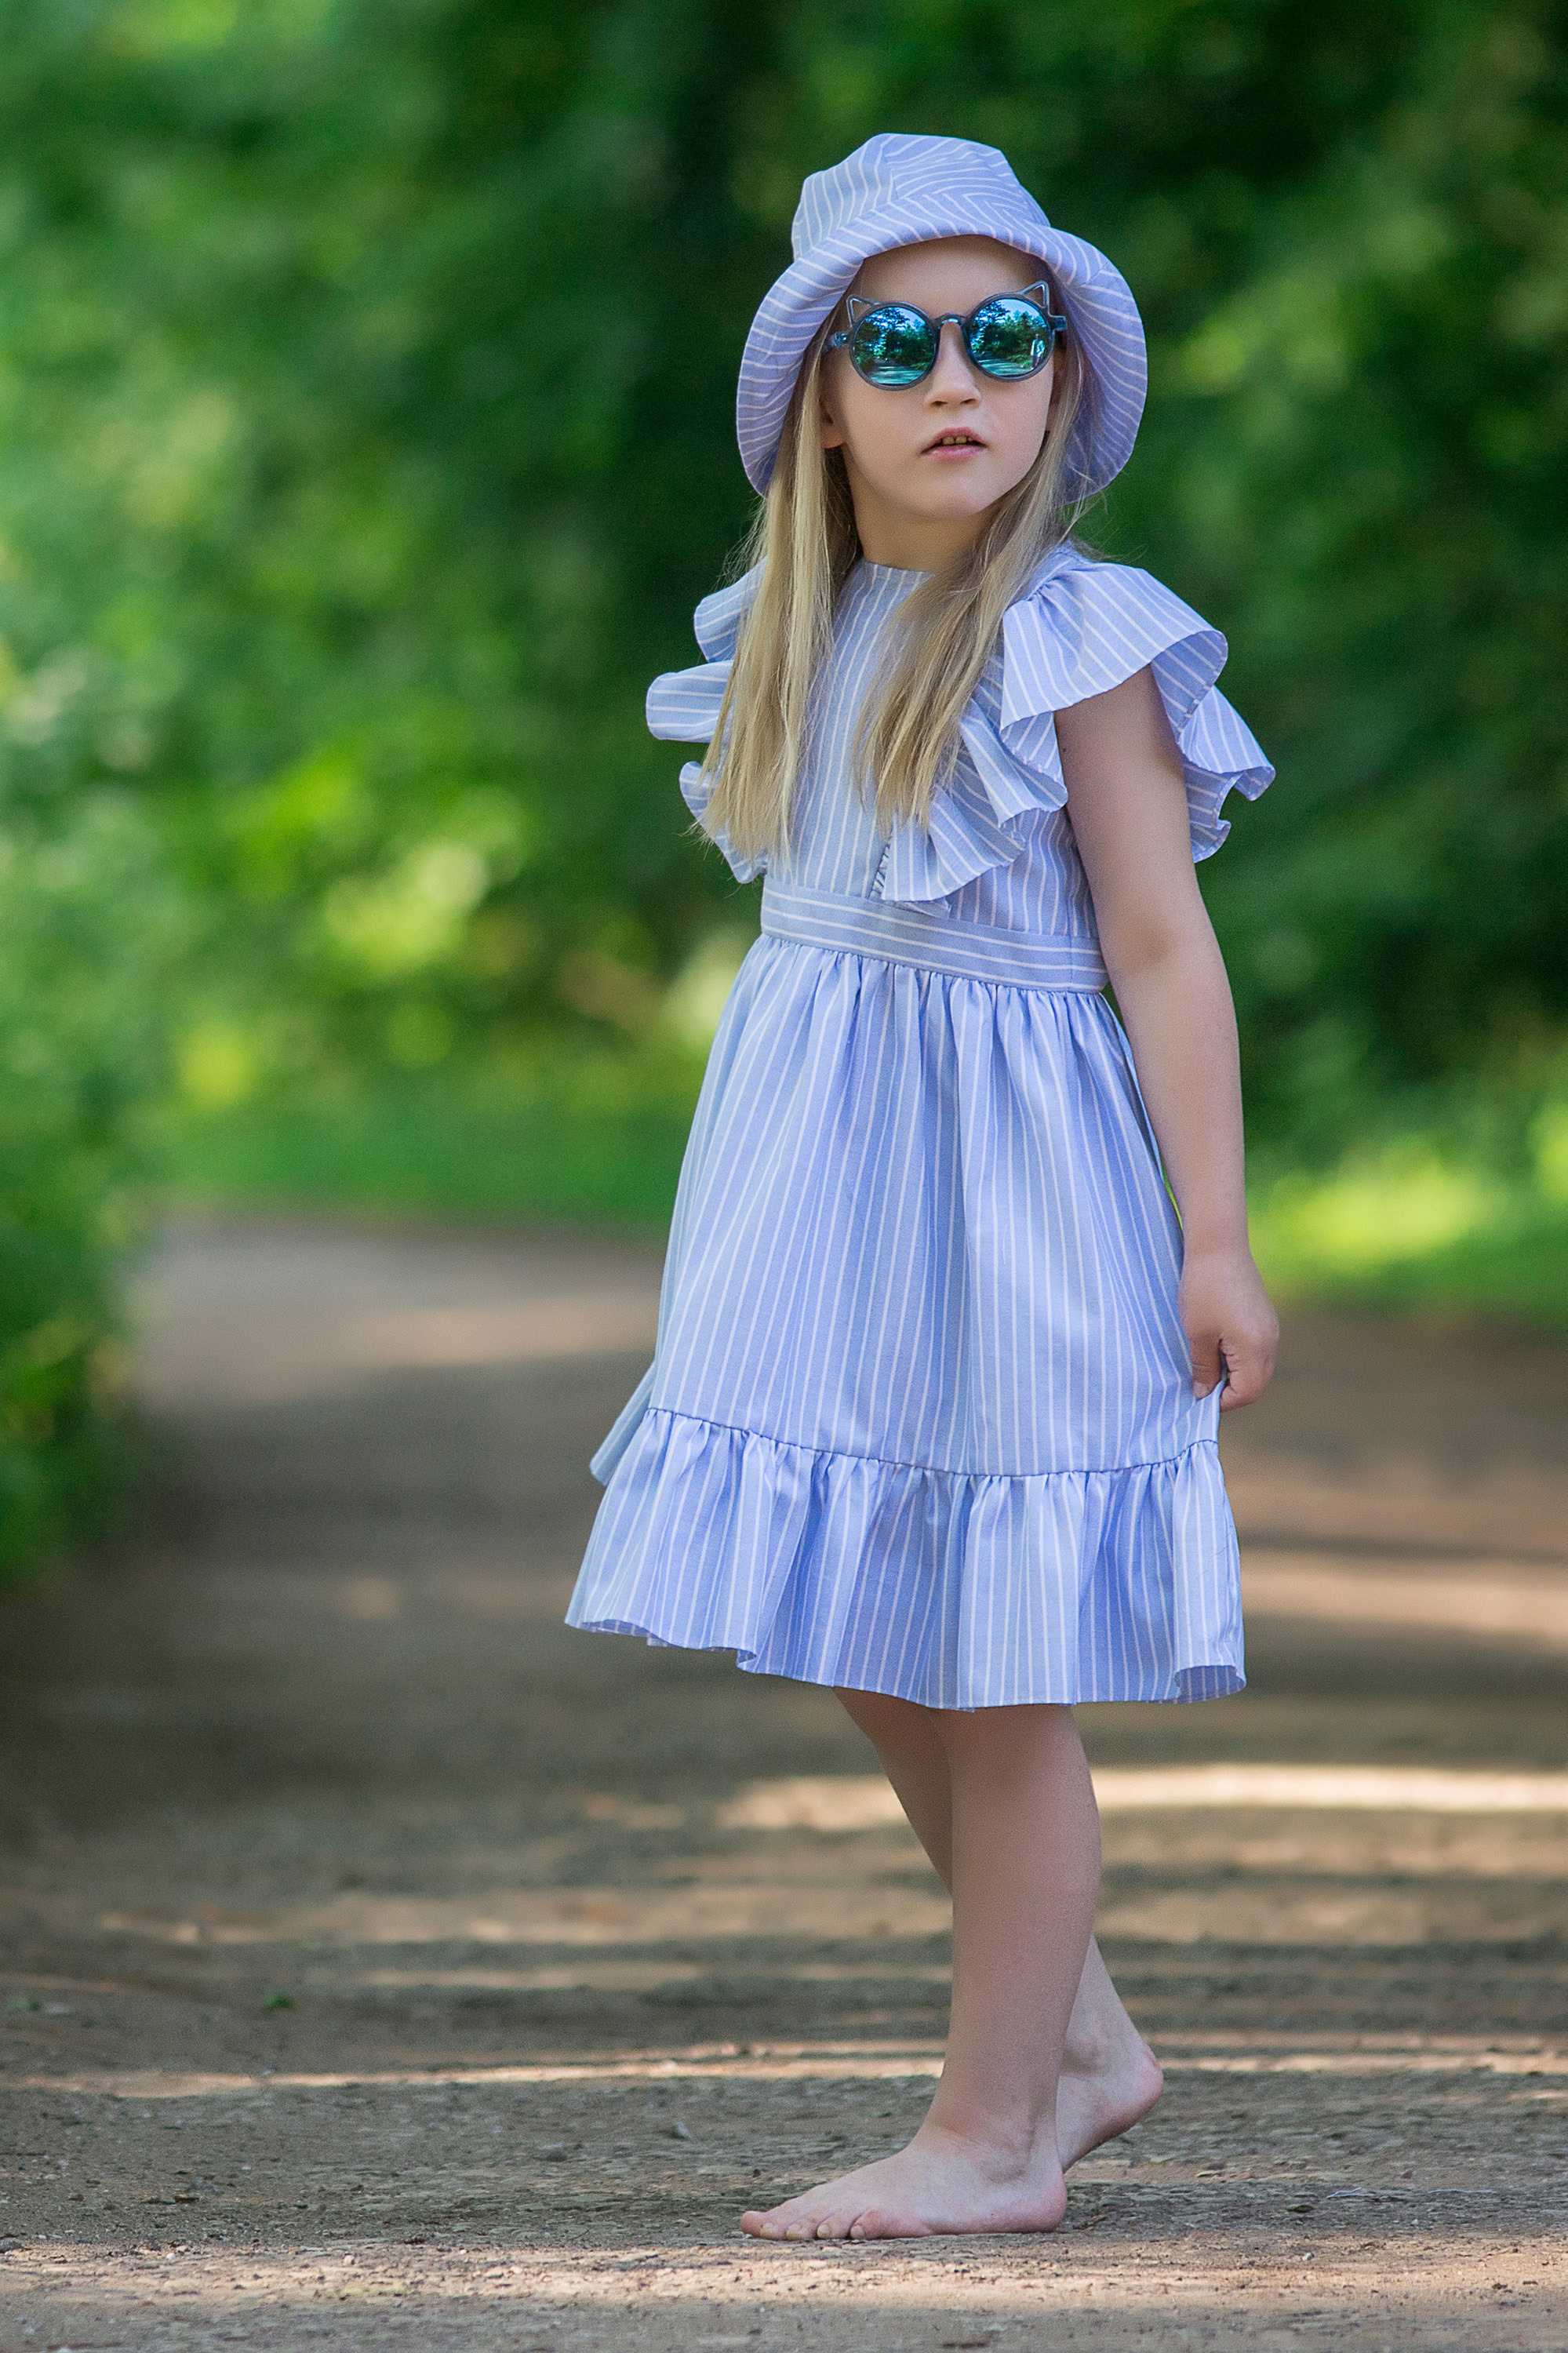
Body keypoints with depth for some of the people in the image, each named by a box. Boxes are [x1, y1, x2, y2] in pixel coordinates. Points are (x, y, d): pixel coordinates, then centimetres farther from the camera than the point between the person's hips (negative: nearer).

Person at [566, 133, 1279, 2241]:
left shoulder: (1077, 643, -11)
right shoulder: (792, 640, 8)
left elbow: (1158, 947, -12)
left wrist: (1216, 1242, -14)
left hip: (1012, 1183, -7)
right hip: (827, 1185, 7)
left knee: (996, 1666, -1)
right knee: (867, 1646, 12)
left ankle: (995, 2131, 9)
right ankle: (1084, 2038, 28)